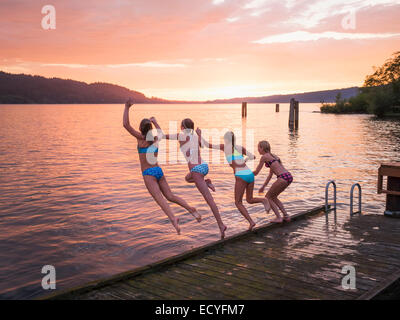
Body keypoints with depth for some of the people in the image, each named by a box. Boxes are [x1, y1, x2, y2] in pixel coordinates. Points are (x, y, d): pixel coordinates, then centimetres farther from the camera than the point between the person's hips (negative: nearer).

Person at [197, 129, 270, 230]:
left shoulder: (225, 147, 4)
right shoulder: (240, 148, 16)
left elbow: (208, 145, 6)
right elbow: (253, 157, 16)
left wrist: (199, 134, 19)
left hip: (241, 176, -5)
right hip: (250, 174, 5)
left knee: (238, 203, 8)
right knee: (249, 200, 22)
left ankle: (251, 222, -6)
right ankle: (263, 200, -7)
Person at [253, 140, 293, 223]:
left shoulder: (264, 157, 0)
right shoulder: (273, 156, 26)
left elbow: (256, 172, 5)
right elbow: (270, 174, 31)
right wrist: (263, 186, 34)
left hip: (283, 178, -8)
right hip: (289, 176, 8)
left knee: (268, 197, 8)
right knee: (273, 197, 23)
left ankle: (278, 218, 1)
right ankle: (286, 216, 18)